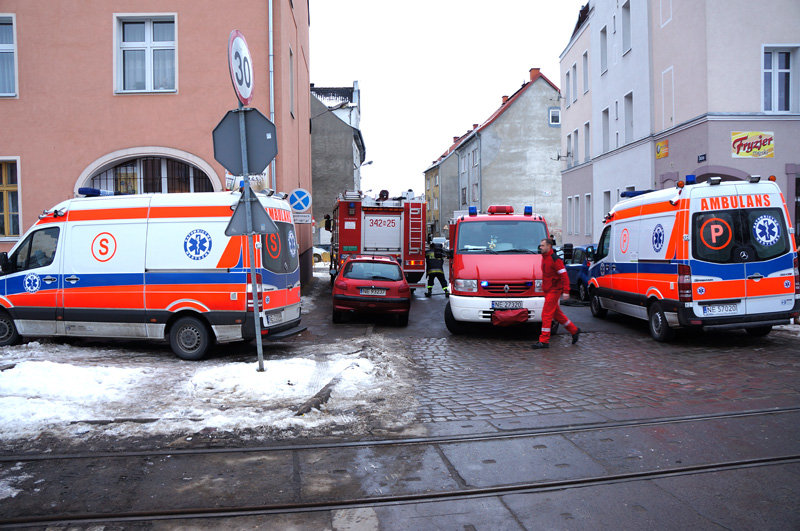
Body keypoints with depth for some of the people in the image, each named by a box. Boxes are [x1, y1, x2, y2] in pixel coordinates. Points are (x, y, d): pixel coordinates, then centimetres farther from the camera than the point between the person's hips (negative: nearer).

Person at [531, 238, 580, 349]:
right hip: (548, 290, 9)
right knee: (556, 313, 16)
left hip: (554, 290, -9)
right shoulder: (544, 258, 11)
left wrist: (566, 291, -22)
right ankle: (574, 330, 31)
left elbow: (564, 275, -18)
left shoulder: (555, 259, -16)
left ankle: (544, 341, -6)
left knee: (546, 314, -9)